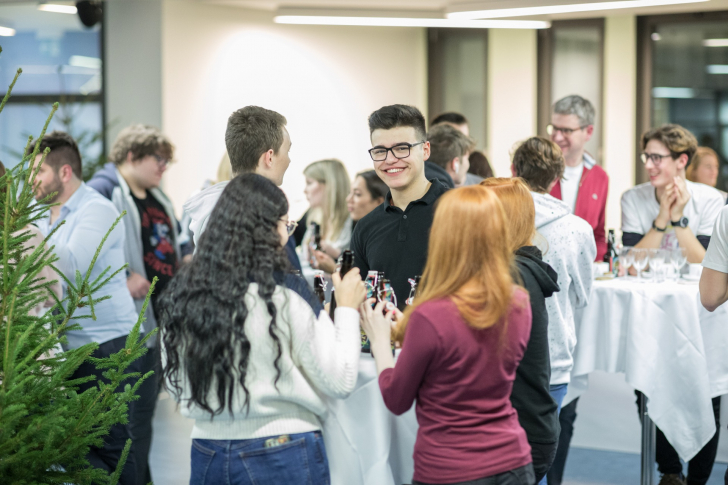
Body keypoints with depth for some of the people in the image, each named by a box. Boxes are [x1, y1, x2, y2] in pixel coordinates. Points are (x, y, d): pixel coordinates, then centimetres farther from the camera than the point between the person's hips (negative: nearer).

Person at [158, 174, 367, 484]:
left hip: (208, 453, 4)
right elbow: (340, 382, -10)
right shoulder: (284, 295, -15)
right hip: (283, 453, -4)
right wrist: (347, 309, 2)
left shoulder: (182, 294, -3)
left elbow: (174, 384, 8)